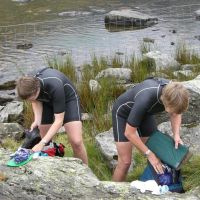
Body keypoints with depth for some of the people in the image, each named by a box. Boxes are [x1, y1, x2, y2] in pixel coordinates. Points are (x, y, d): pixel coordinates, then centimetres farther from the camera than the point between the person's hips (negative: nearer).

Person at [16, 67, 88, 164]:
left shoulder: (55, 86, -41)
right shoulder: (28, 85, -26)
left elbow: (59, 121, -35)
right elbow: (36, 101, -3)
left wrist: (42, 143, -39)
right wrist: (37, 120, -22)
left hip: (68, 99, -5)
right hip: (47, 102, 5)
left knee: (76, 142, -19)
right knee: (46, 141, 1)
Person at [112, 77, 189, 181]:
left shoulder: (173, 92, -27)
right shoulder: (144, 100, -43)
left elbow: (176, 114, -3)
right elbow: (129, 133, -31)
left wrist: (176, 135, -19)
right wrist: (149, 154, -27)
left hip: (144, 112, 6)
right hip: (123, 113, -6)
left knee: (155, 152, 2)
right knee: (125, 161, -9)